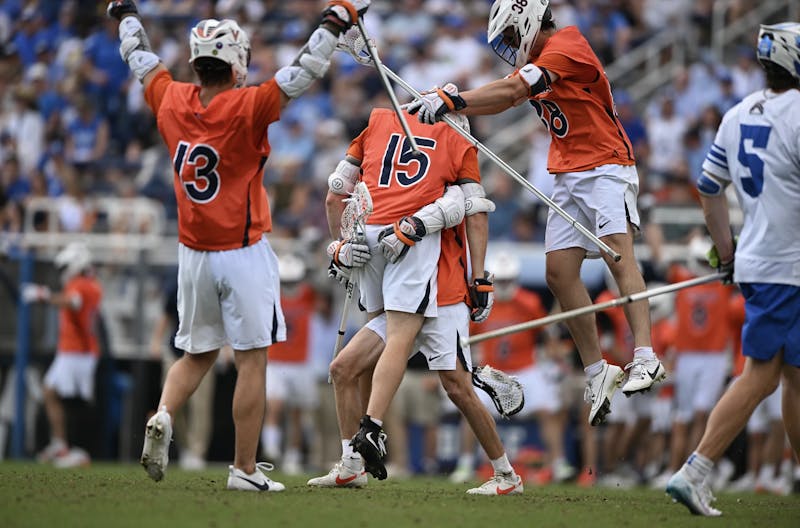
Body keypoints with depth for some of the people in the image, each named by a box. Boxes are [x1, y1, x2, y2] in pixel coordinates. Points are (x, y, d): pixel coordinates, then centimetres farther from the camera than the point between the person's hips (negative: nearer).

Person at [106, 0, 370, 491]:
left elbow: (142, 59, 16)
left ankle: (164, 416, -8)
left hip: (192, 257, 6)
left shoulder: (172, 102, -1)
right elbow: (303, 73, -17)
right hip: (244, 255, -5)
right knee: (252, 361, 1)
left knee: (198, 355, 18)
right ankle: (245, 469, 2)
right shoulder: (245, 108, -16)